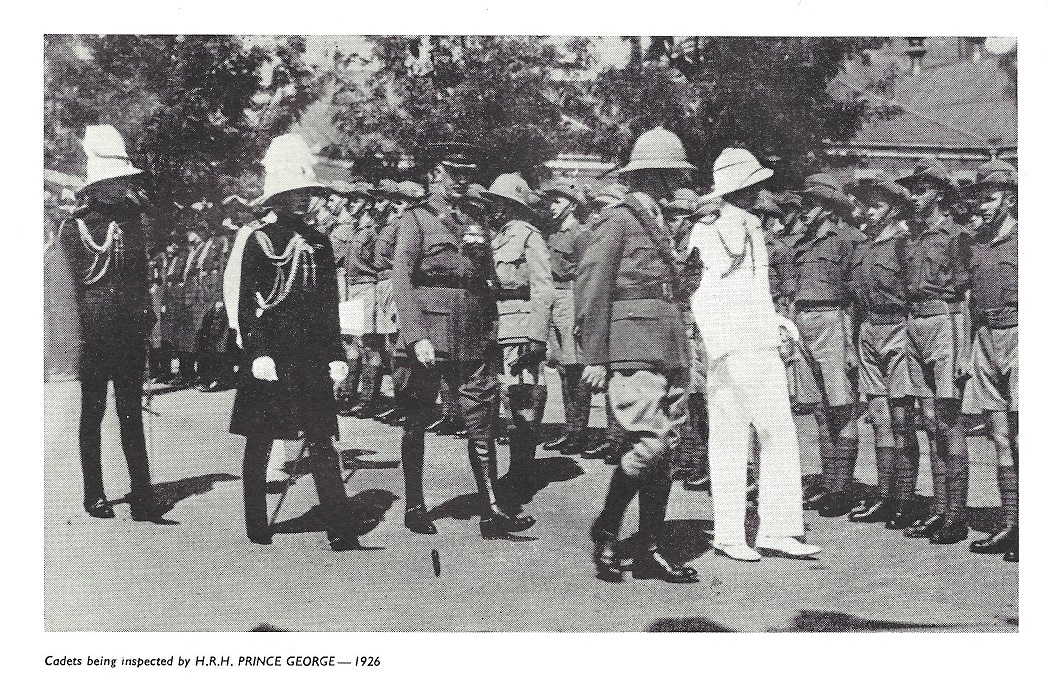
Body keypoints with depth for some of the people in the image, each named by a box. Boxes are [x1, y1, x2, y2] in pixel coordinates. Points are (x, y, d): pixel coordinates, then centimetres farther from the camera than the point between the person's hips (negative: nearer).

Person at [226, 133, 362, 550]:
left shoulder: (319, 243, 13)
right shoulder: (256, 239, -1)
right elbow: (244, 303, -6)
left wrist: (335, 355, 8)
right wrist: (257, 353, -15)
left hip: (311, 355, 4)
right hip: (269, 354, -4)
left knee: (321, 442, -1)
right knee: (259, 442, 6)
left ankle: (341, 532, -3)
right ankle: (257, 528, 18)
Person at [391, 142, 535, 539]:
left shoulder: (475, 225, 17)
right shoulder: (415, 219, 0)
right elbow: (402, 281, -9)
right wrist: (416, 337, -17)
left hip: (471, 343, 5)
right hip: (427, 339, -5)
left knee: (482, 426, -1)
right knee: (416, 425, 6)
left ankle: (492, 512, 0)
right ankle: (414, 509, 17)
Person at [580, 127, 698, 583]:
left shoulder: (659, 224, 22)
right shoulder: (617, 220, -4)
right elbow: (593, 290, -9)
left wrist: (681, 352, 20)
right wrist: (595, 358, -14)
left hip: (669, 351, 9)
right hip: (633, 349, -9)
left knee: (665, 449, 6)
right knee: (649, 444, -15)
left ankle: (649, 550, 11)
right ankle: (606, 530, 3)